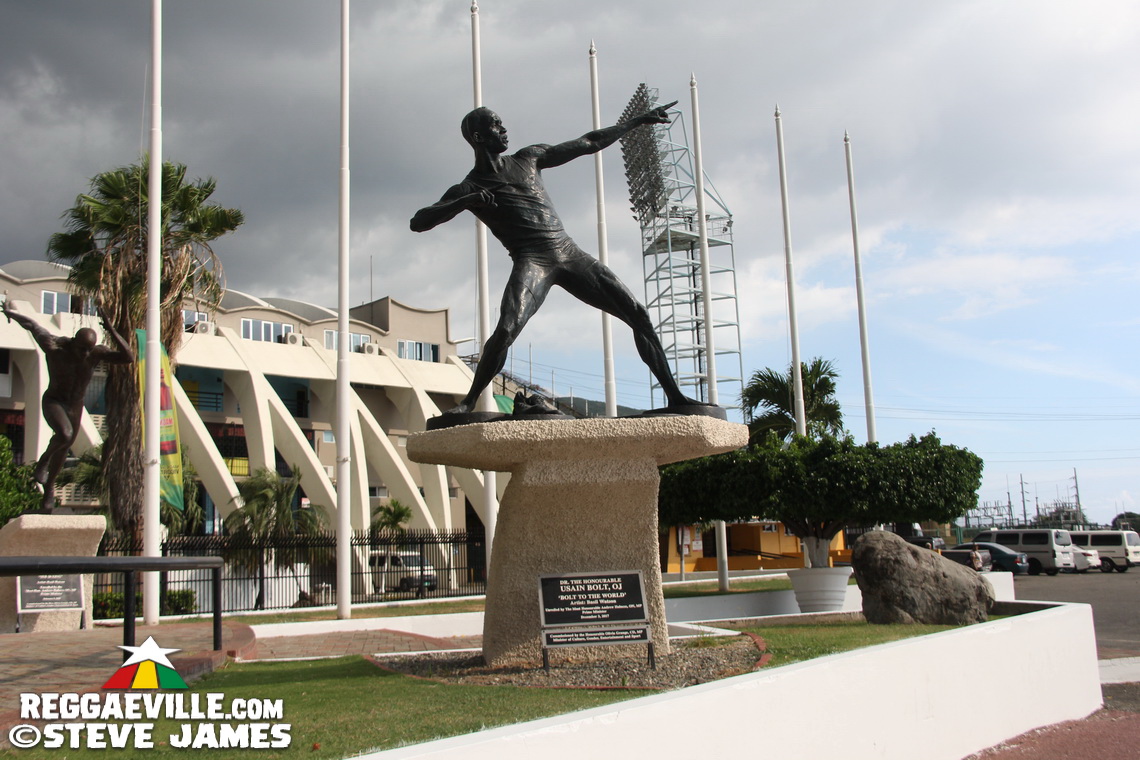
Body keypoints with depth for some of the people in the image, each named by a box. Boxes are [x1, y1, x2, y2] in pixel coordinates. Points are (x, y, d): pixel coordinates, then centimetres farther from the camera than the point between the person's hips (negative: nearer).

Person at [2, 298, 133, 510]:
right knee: (65, 434, -32)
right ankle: (43, 463, -1)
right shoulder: (55, 346, -26)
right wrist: (10, 312, 10)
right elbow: (32, 325, -9)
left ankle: (49, 485, 45)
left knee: (64, 448, 19)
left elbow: (128, 357, -34)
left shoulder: (98, 353, -21)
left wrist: (111, 330, -39)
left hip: (76, 406, 4)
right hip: (53, 401, -4)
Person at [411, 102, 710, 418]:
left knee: (638, 314, -2)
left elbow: (588, 144, 24)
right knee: (506, 330, -29)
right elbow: (418, 222, -6)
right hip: (530, 261, -4)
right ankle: (469, 401, -10)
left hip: (570, 254, 5)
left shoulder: (528, 158, 18)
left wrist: (638, 121, 26)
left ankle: (674, 395, 4)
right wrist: (465, 202, -20)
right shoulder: (468, 189, 6)